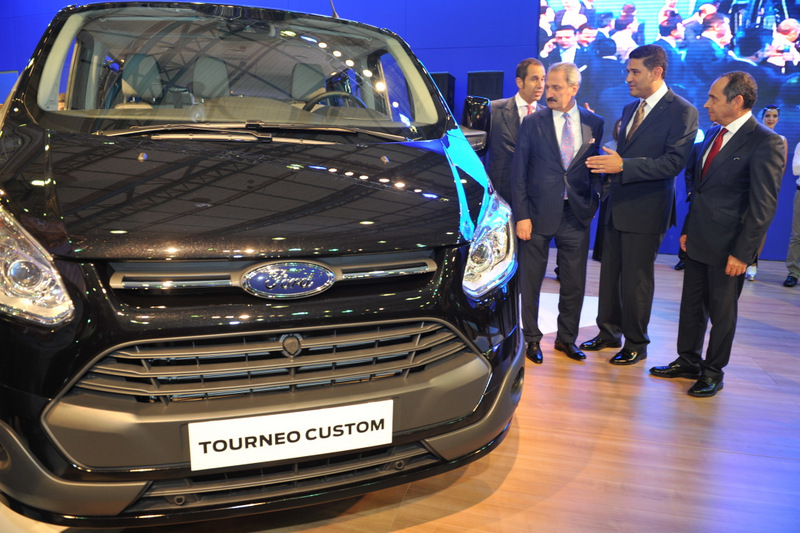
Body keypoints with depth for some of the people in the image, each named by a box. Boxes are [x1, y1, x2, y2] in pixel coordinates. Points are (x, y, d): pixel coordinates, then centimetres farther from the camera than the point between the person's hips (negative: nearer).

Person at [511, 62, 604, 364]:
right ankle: (531, 338, 23)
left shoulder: (594, 124, 5)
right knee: (531, 281, 7)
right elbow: (519, 173, -1)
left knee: (574, 283, 9)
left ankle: (567, 338, 27)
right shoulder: (533, 123, 0)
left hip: (576, 215, 2)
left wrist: (593, 203, -2)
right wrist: (521, 216, -7)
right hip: (539, 213, -1)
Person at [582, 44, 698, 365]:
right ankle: (609, 333, 30)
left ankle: (636, 344, 18)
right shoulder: (630, 109, 15)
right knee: (610, 274, 14)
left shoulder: (682, 112, -10)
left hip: (646, 210, -7)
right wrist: (607, 164, 1)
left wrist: (623, 166, -25)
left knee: (636, 279, 1)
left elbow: (673, 163, -20)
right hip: (617, 206, 7)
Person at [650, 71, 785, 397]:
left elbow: (763, 206, -17)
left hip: (728, 246, -7)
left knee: (722, 311, 8)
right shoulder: (714, 134, 9)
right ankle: (688, 361, 32)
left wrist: (742, 253, -18)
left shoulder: (767, 143, -15)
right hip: (698, 239, 7)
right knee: (691, 303, 16)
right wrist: (687, 229, 12)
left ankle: (713, 372, 24)